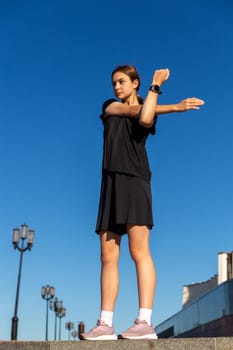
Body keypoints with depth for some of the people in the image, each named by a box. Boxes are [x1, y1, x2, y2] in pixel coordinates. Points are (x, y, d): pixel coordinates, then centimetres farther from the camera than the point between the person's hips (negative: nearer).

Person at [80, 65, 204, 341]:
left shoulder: (150, 112, 13)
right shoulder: (110, 107, 24)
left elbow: (144, 119, -11)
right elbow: (135, 110, 6)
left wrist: (156, 86, -5)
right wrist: (174, 107, 5)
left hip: (135, 180, -4)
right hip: (111, 182, 4)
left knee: (139, 250, -15)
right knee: (108, 256, -3)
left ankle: (145, 322, -18)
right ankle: (105, 324, -4)